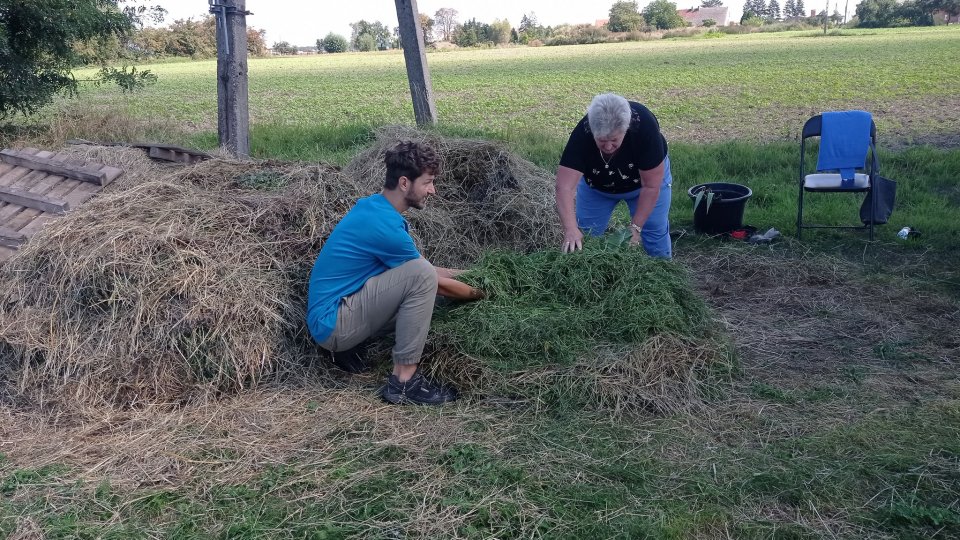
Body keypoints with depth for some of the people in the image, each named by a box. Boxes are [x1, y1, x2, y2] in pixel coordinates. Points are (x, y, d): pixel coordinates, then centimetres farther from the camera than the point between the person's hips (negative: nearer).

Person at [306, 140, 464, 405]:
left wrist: (454, 274, 18)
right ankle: (404, 381, -17)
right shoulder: (384, 225, -21)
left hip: (332, 311, 10)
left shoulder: (374, 205, 7)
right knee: (422, 276, -24)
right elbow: (423, 273, -7)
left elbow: (413, 261, 20)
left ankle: (349, 347, 14)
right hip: (332, 323, -10)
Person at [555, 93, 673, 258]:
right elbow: (565, 187, -42)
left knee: (656, 232, -2)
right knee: (584, 236, -1)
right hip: (596, 185, 1)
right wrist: (571, 230, -55)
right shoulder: (582, 134, -37)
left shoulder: (645, 127, -38)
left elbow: (651, 186, -29)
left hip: (644, 177, -1)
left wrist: (636, 227, -31)